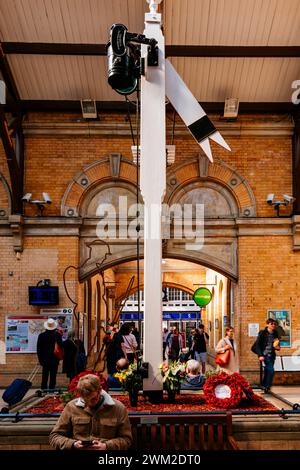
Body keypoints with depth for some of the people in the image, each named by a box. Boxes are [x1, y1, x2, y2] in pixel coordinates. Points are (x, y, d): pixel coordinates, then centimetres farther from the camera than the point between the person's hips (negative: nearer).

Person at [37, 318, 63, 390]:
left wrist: (40, 359, 7)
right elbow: (61, 346, -4)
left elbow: (38, 349, -1)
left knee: (45, 376, 8)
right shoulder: (57, 335, -9)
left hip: (45, 359, 1)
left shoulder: (41, 335, -6)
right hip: (55, 359, -1)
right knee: (53, 376, 6)